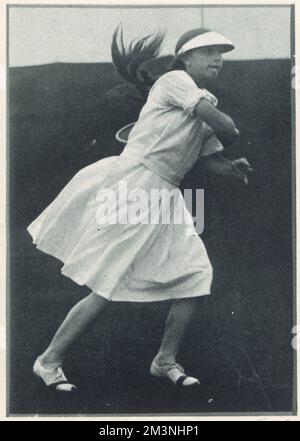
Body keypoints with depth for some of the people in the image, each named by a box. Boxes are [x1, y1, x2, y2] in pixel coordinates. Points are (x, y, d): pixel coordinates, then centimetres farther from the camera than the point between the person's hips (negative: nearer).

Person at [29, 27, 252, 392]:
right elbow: (222, 125, -14)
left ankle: (165, 360, 17)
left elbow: (214, 160, 20)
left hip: (164, 198, 9)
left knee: (196, 276, 0)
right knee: (106, 288, -8)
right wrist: (234, 133, 7)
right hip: (133, 186, -9)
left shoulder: (205, 102, 21)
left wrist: (234, 167, 0)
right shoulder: (175, 81, -5)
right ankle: (49, 360, 8)